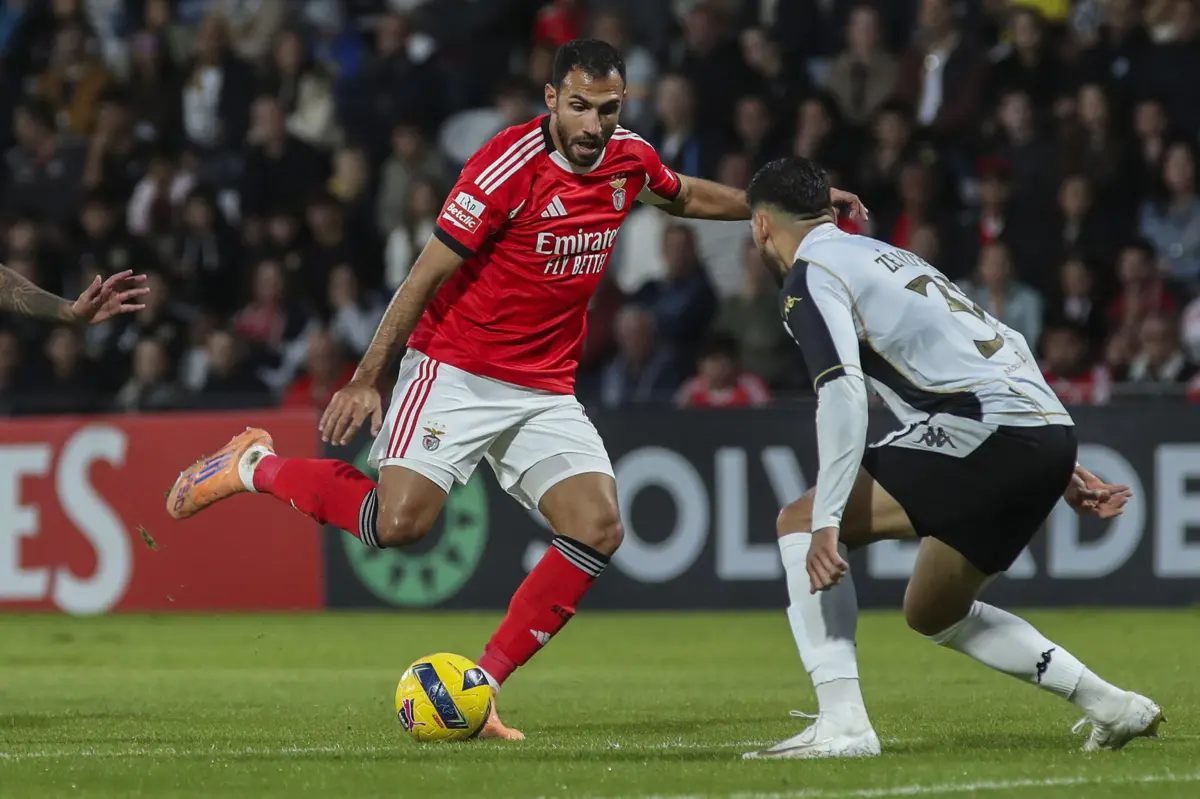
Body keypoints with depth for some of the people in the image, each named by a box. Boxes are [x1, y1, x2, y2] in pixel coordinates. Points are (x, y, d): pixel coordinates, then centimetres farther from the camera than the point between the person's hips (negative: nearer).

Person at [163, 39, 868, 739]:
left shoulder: (630, 161, 2)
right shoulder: (510, 166, -18)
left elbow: (685, 196, 28)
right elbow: (429, 274, -13)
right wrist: (368, 378, -14)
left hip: (546, 392, 6)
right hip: (456, 372, -6)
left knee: (599, 527, -13)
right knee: (402, 521, -22)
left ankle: (482, 685, -6)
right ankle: (256, 465, 5)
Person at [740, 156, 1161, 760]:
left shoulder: (810, 276, 1)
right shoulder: (890, 257, 29)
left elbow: (843, 393, -15)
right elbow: (1007, 347, 29)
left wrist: (827, 522, -19)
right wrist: (1061, 470, 31)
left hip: (984, 429, -9)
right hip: (1052, 432, 9)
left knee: (800, 522, -5)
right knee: (932, 613, 24)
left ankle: (841, 724, -17)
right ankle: (1113, 708, 23)